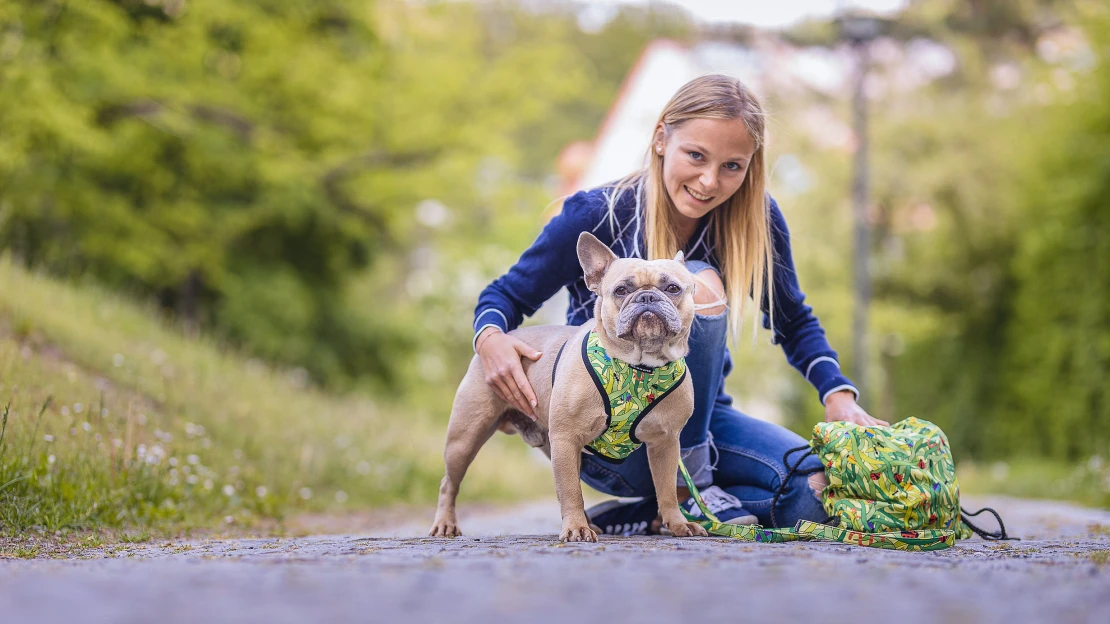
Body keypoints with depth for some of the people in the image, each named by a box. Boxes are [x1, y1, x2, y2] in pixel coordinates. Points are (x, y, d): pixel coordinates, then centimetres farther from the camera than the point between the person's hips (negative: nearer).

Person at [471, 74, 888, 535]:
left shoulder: (756, 219, -6)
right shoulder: (597, 215, -15)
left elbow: (794, 321, 6)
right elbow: (505, 295, -6)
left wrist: (837, 393, -12)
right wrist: (491, 339, -30)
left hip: (699, 421, 4)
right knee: (699, 284, -28)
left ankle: (643, 517, -7)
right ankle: (689, 489, -18)